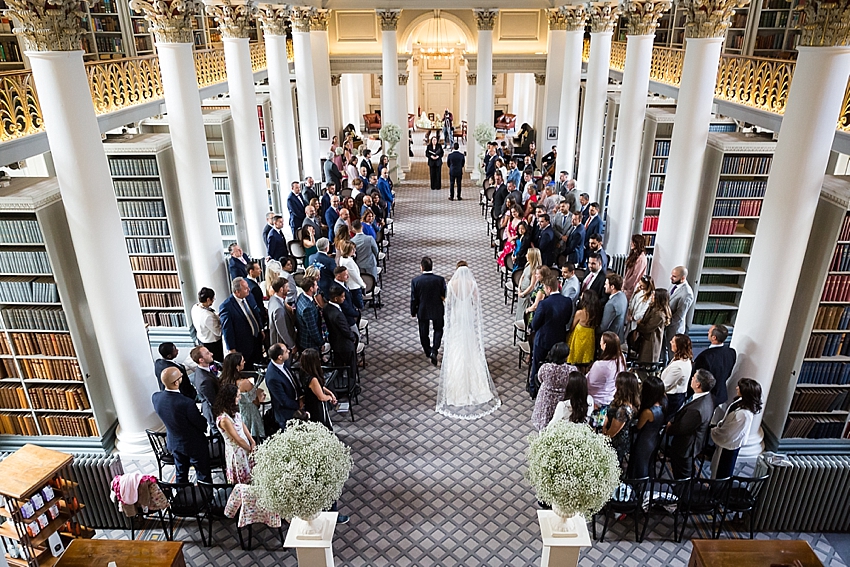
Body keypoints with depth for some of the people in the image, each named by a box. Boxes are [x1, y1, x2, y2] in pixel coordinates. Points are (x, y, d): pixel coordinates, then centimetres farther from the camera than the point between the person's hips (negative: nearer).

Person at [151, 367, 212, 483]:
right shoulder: (187, 403, -37)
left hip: (174, 442, 6)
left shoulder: (155, 397, -18)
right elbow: (202, 425, -22)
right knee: (203, 476, 16)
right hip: (194, 445, -6)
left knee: (181, 475, 26)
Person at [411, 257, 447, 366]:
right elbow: (445, 297, -11)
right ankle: (434, 351, 4)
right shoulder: (440, 279, -18)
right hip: (437, 310, 0)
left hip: (422, 311, 0)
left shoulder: (415, 281, -18)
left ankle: (428, 351, 38)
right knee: (438, 330, 21)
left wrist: (413, 312, 5)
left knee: (424, 332, 21)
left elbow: (414, 299, -10)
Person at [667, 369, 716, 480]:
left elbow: (681, 429, -26)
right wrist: (672, 422, -4)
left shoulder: (696, 409, -41)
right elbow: (683, 415, 4)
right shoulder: (706, 397, -10)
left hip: (684, 447, -9)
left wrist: (668, 428, -9)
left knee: (681, 476, 16)